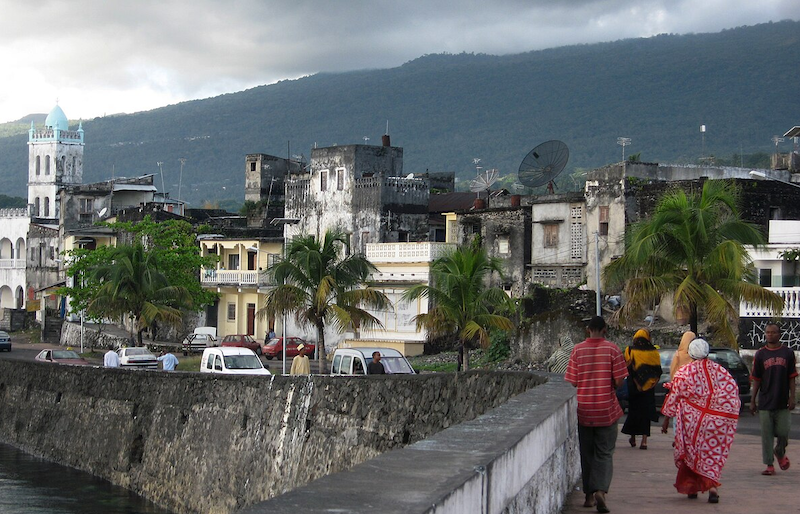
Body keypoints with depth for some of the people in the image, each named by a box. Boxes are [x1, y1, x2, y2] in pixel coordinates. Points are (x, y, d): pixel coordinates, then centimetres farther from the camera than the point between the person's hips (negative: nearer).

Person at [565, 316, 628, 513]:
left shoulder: (578, 350, -3)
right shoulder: (612, 349, -6)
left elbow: (571, 382, -4)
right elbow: (619, 381, -7)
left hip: (583, 409, 2)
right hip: (606, 409, -2)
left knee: (586, 454, 13)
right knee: (604, 454, 2)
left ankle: (589, 495, 18)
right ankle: (600, 490, -18)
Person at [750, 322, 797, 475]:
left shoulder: (788, 353, 4)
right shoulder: (760, 355, 4)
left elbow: (792, 377, 5)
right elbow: (756, 380, 6)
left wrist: (792, 398, -3)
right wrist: (753, 401, 4)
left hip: (782, 402, 0)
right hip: (765, 402, 0)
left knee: (783, 432, 0)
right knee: (766, 434, 0)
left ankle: (780, 452, 31)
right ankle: (769, 465, 7)